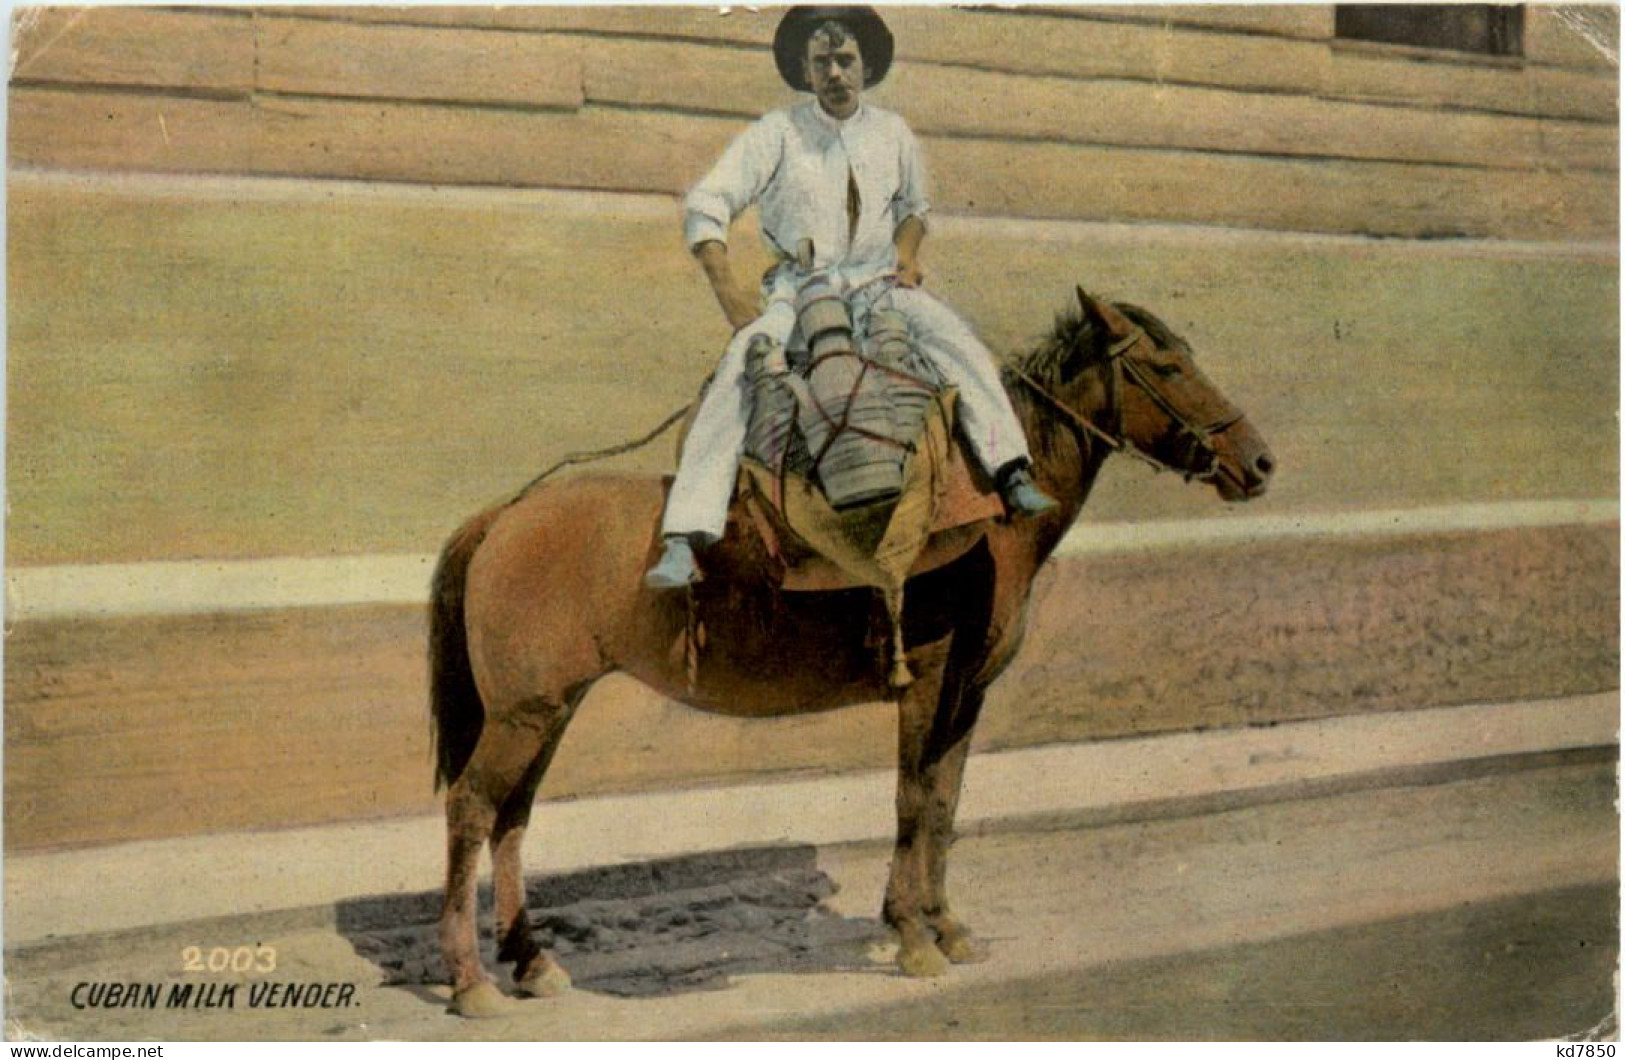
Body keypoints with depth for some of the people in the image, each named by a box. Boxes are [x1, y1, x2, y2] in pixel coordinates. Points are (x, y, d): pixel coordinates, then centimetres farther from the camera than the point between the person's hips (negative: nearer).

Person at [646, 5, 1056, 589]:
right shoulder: (777, 133, -3)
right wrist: (728, 289, -19)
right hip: (797, 289, -3)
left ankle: (1011, 473, -24)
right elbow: (705, 205, -8)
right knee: (737, 372, -26)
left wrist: (906, 251, 4)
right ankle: (683, 540, -32)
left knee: (957, 340, -21)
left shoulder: (892, 133, 8)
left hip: (878, 282, 3)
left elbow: (914, 205, 26)